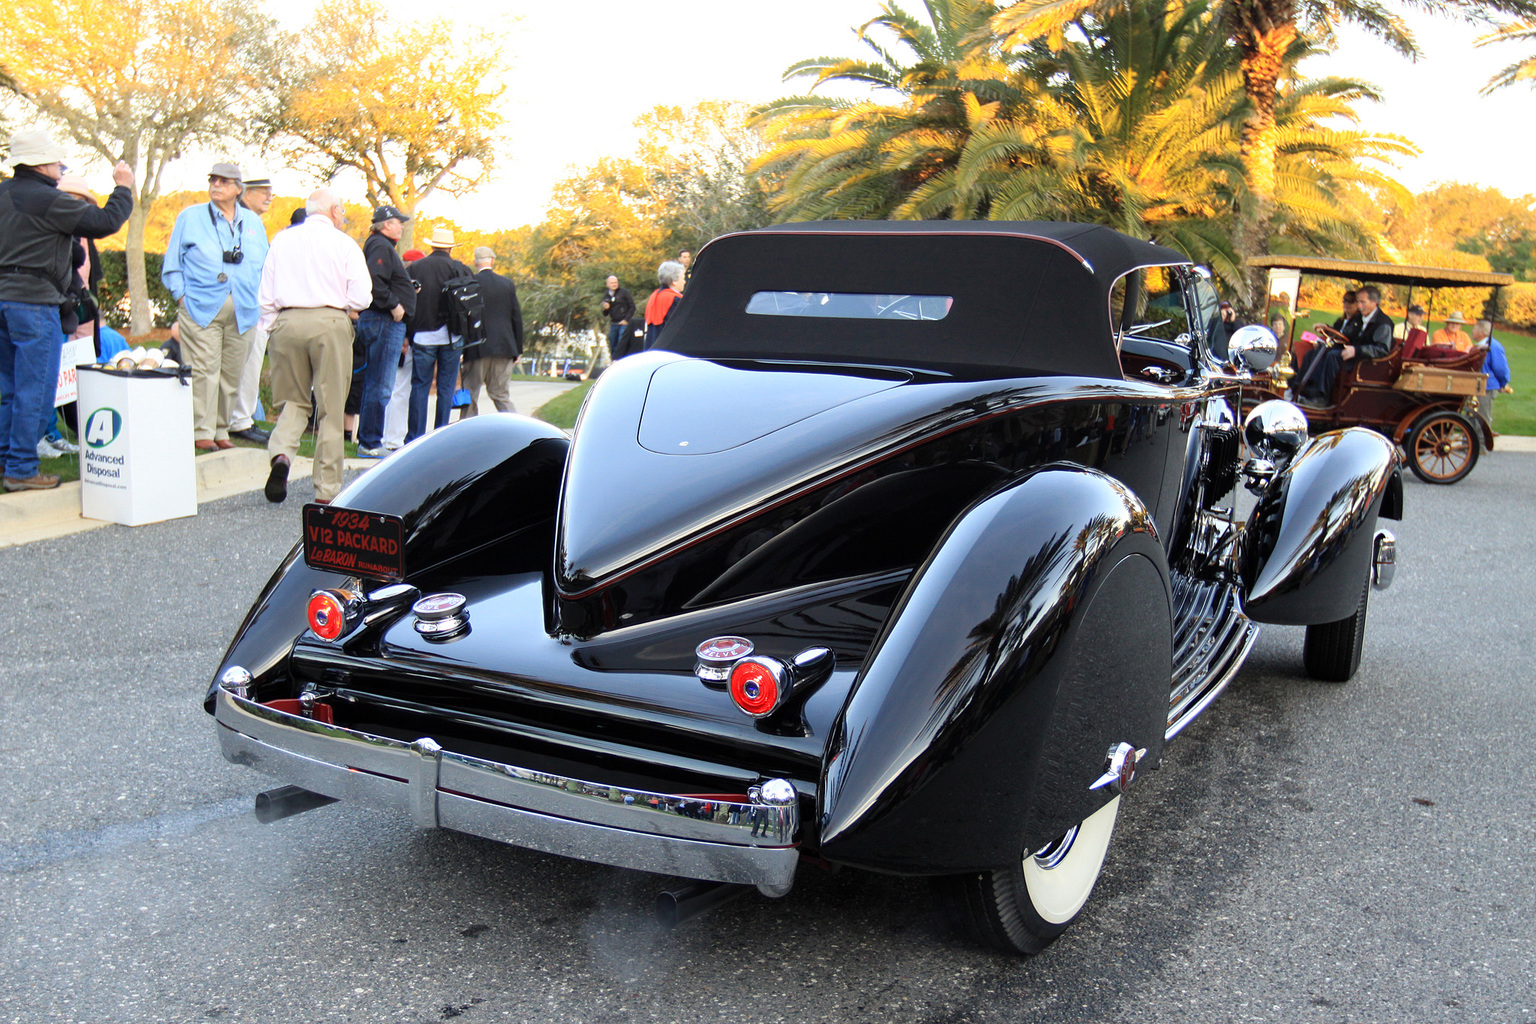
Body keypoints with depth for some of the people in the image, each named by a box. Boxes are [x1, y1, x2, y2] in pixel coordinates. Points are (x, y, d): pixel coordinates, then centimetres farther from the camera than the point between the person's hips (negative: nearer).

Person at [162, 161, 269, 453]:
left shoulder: (253, 223, 17)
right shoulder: (190, 218, 8)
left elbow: (265, 266, 22)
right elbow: (172, 263, 9)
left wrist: (260, 301, 11)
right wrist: (181, 296, -2)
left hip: (242, 312, 3)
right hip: (201, 308, -3)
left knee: (231, 373, 4)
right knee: (203, 370, -9)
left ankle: (221, 431, 14)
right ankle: (201, 433, -5)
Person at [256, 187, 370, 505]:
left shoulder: (282, 240, 11)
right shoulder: (344, 244, 1)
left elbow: (266, 296, 11)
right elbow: (361, 297, -5)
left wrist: (273, 330, 19)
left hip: (287, 323, 3)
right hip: (330, 323, -3)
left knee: (293, 399, 15)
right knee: (330, 408, 3)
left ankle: (281, 453, -14)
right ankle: (327, 488, 5)